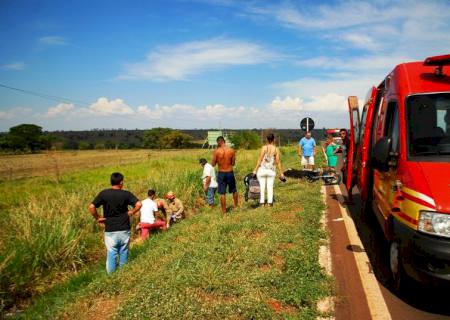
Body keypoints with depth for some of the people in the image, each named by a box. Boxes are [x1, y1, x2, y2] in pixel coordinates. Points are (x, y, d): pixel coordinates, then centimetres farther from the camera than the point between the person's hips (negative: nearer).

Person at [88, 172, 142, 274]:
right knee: (124, 253, 14)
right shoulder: (126, 194, -6)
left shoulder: (104, 193, -5)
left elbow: (91, 207, -12)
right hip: (124, 229, 0)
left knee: (111, 254, 9)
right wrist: (131, 212, 0)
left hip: (110, 230, 0)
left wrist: (97, 218, 0)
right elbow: (139, 204, -15)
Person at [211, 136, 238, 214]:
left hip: (221, 173, -2)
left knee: (222, 193, 6)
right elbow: (233, 163, 3)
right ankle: (236, 206, 38)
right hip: (230, 173, 2)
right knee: (234, 191, 22)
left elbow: (213, 164, -5)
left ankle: (224, 211, 11)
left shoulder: (216, 151, -11)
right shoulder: (231, 150, -6)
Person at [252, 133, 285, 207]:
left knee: (262, 186, 7)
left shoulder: (264, 148, -10)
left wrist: (255, 170, -5)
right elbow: (278, 162, -2)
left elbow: (260, 160, -11)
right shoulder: (276, 149, -4)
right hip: (271, 170, 2)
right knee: (270, 187, 10)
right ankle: (270, 202, 10)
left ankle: (262, 202, 10)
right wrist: (281, 173, 5)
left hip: (262, 169, -2)